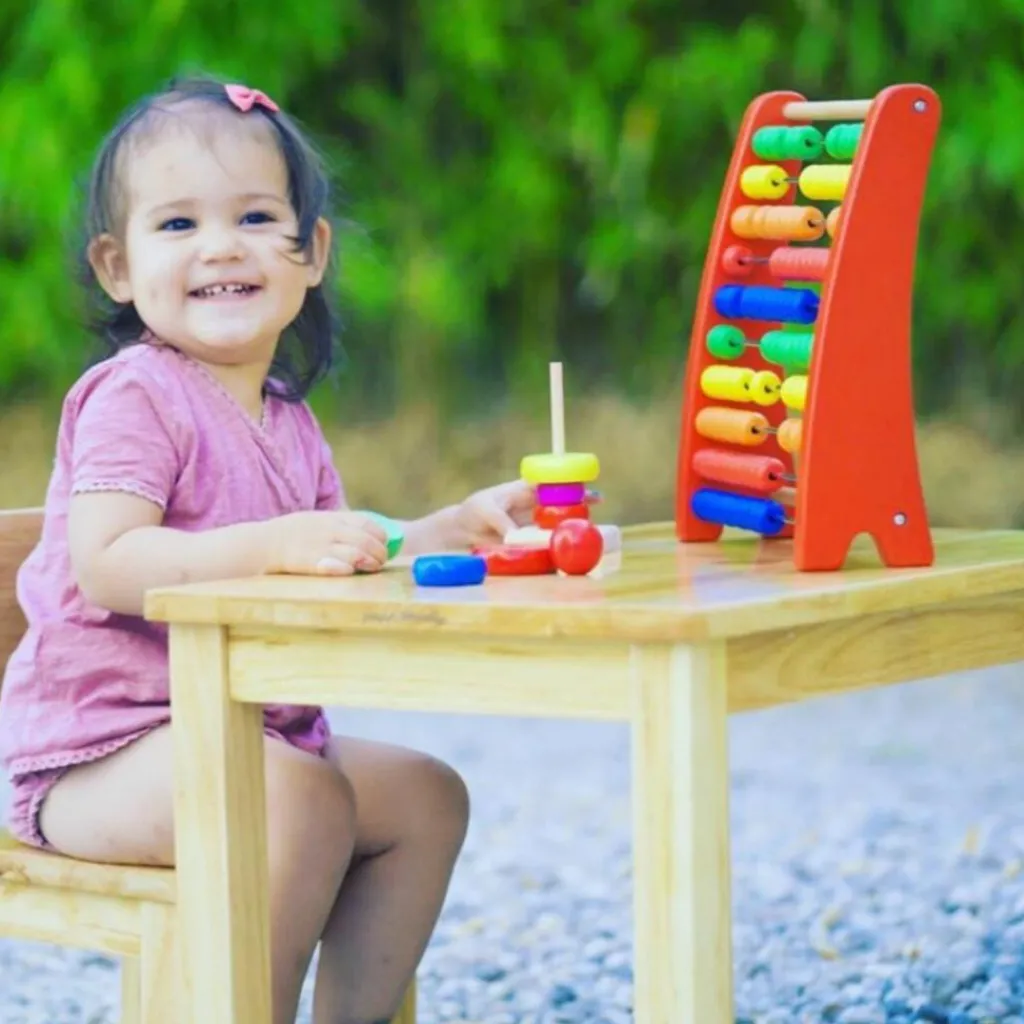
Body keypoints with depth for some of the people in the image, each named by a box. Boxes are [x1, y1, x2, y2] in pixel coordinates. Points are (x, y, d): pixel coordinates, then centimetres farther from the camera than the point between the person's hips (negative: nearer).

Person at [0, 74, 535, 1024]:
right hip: (107, 743, -9)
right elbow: (107, 565, -27)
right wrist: (275, 545, -37)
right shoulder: (134, 396, -14)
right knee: (299, 796, -31)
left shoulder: (286, 419, 14)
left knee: (428, 796, 7)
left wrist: (454, 528, 1)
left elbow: (341, 563, 16)